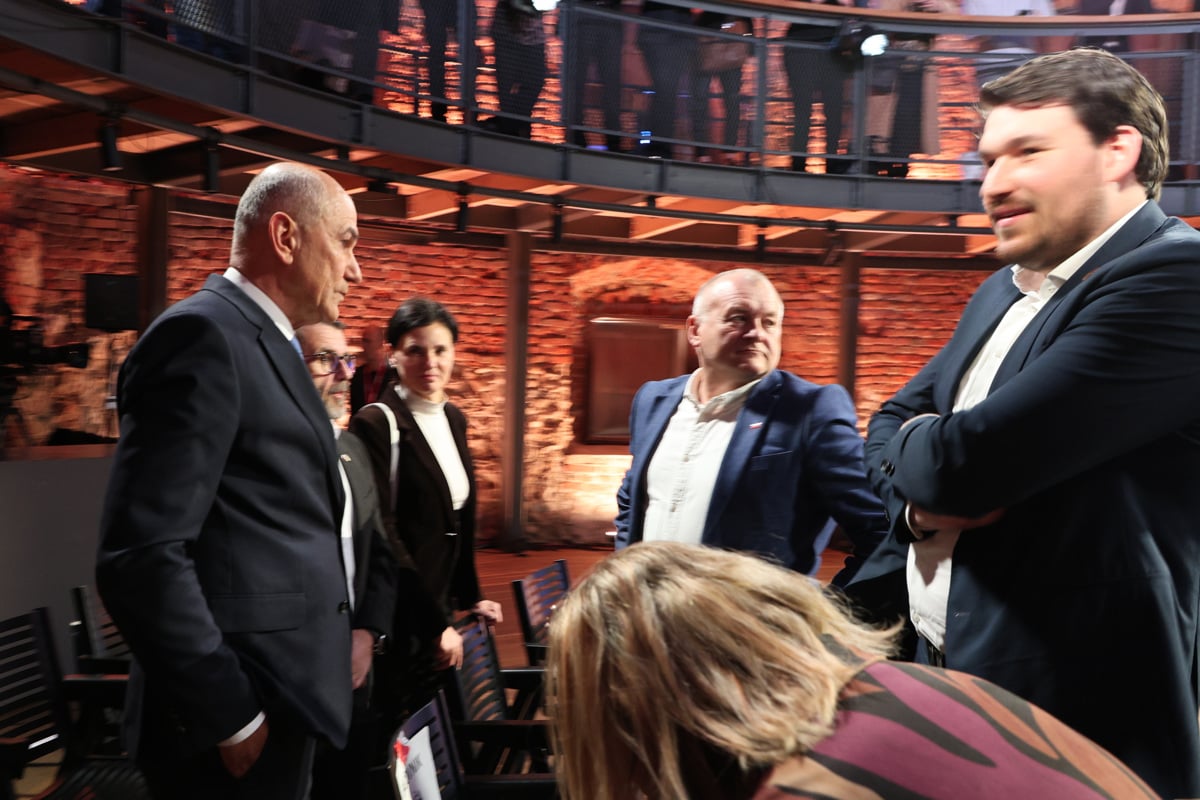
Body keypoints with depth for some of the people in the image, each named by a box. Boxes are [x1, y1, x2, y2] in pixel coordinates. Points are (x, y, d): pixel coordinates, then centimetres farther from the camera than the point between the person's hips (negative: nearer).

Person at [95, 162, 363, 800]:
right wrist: (231, 716, -19)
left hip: (280, 698, 9)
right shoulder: (204, 333, -16)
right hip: (240, 706, -9)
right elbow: (140, 557, -23)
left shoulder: (261, 341, 13)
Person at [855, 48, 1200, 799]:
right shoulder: (1002, 293, 10)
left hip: (1073, 718, -8)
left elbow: (970, 458, -27)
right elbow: (891, 424, 12)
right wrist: (923, 493, -10)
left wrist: (923, 450, -4)